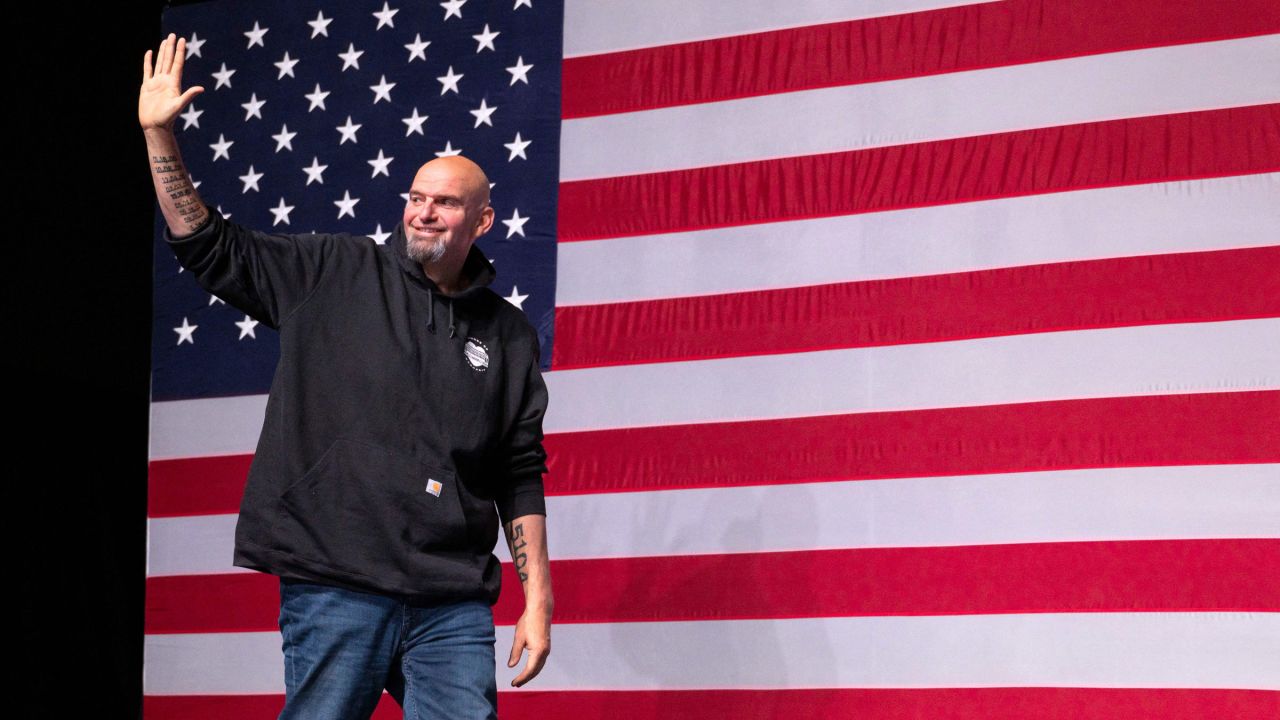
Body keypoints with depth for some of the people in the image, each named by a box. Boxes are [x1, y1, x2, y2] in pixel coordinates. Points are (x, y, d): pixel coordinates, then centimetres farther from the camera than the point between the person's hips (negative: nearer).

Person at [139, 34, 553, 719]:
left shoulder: (508, 335, 13)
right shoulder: (336, 275, 9)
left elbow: (521, 479, 13)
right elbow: (212, 249, 9)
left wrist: (538, 599, 7)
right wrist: (158, 133, 2)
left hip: (454, 605, 2)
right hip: (334, 587, -2)